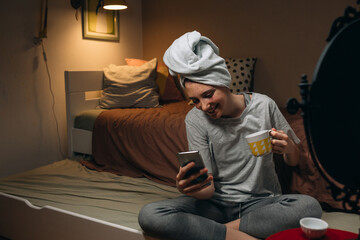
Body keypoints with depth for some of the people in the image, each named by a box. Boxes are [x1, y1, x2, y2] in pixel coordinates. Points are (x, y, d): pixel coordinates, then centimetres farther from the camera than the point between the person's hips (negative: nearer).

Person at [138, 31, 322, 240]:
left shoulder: (263, 105, -6)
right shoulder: (196, 119, -7)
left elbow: (295, 160, 5)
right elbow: (208, 189, -9)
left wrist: (288, 148, -19)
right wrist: (189, 188, -33)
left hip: (262, 202, 1)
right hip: (217, 203, 0)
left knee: (310, 206, -31)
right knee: (149, 215, -23)